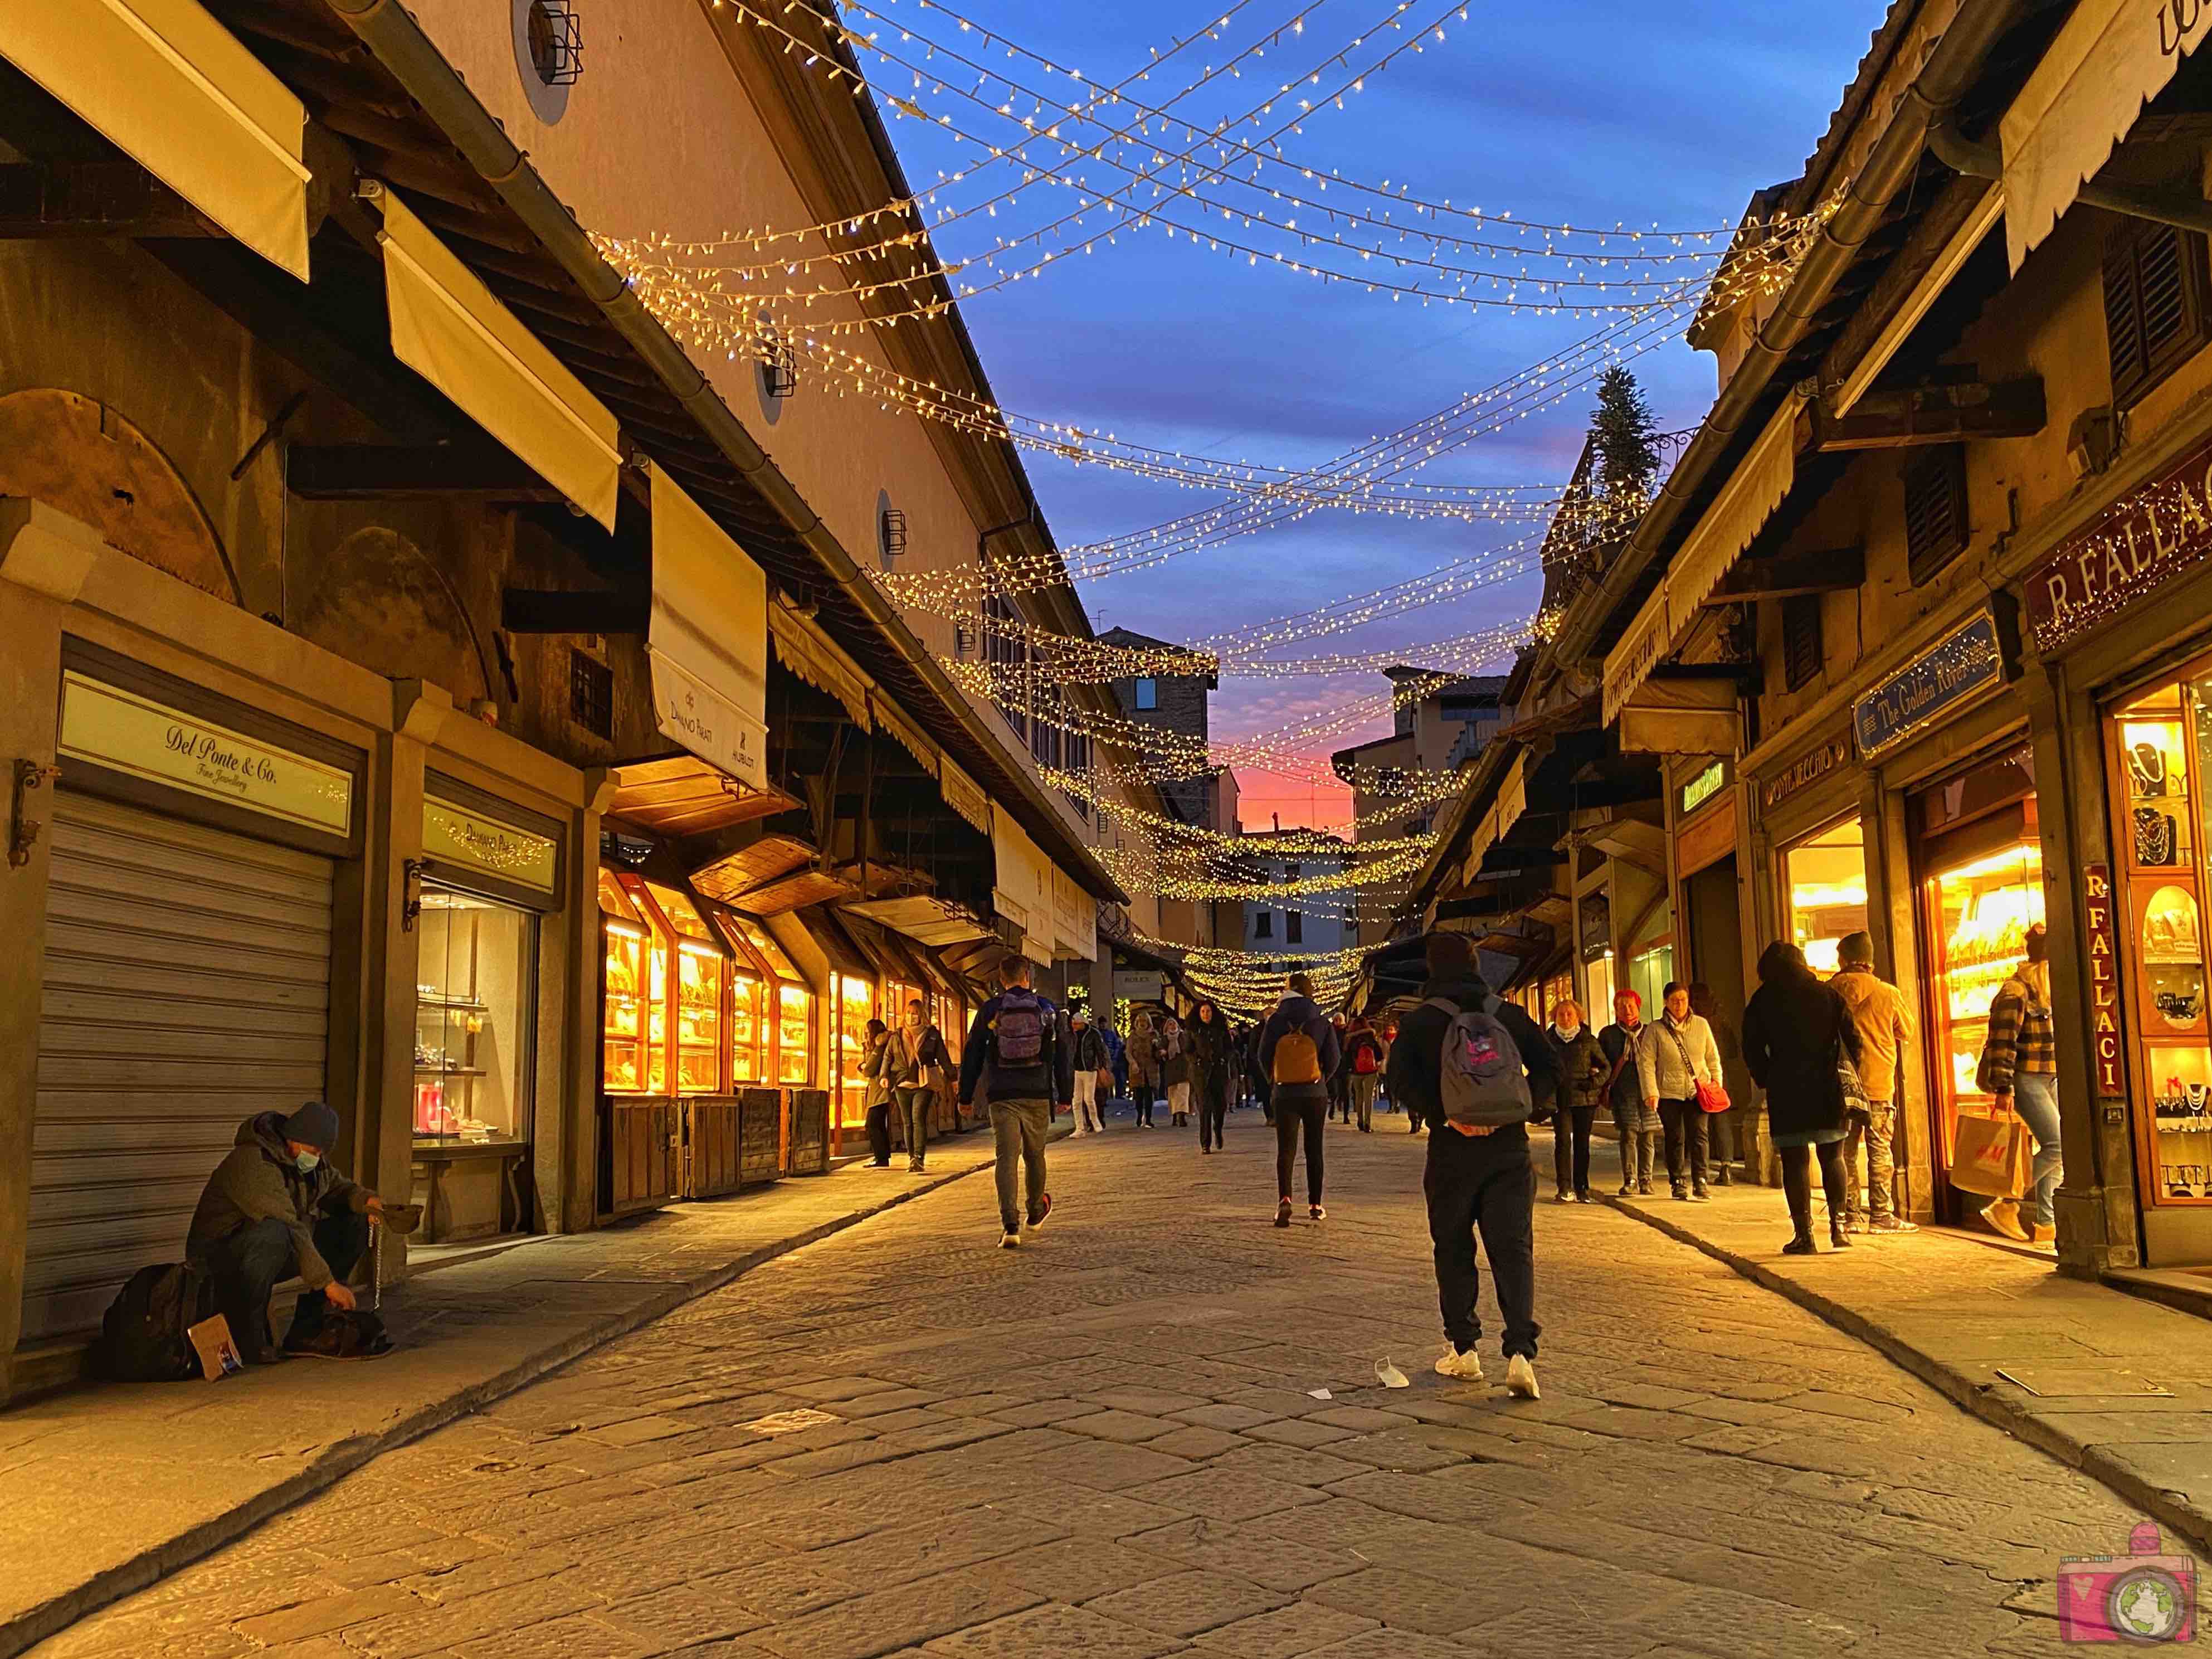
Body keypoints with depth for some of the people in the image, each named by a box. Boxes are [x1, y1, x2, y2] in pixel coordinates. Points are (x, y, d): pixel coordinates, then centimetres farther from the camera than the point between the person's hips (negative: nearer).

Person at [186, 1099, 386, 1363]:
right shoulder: (255, 1163, -28)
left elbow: (336, 1187, 16)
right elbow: (289, 1231, -33)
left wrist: (365, 1199, -9)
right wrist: (328, 1282, -33)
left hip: (276, 1253, 9)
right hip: (218, 1257, -9)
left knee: (354, 1224, -1)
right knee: (274, 1234, -41)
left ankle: (308, 1331, -3)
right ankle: (244, 1336, -22)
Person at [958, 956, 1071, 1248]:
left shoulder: (989, 1011, 2)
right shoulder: (1047, 1010, 5)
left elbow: (971, 1056, 4)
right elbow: (1063, 1056, 6)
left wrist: (966, 1096, 11)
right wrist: (1065, 1095, 11)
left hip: (1001, 1096, -1)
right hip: (1038, 1095, 1)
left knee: (1007, 1158, -3)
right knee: (1034, 1155, 17)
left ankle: (1010, 1226, -15)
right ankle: (1035, 1211, 36)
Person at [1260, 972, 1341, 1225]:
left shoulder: (1276, 1021, -4)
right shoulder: (1322, 1021, -3)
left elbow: (1264, 1056, -1)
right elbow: (1334, 1057, -1)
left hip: (1285, 1094, -1)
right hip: (1316, 1094, 1)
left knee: (1286, 1149, 1)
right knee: (1314, 1149, 12)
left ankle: (1284, 1199, -20)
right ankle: (1314, 1204, 16)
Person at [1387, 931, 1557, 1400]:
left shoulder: (1418, 1023, 0)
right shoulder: (1510, 1016, 6)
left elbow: (1402, 1080, -13)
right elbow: (1549, 1067, 0)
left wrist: (1444, 1115, -13)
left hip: (1452, 1149, -1)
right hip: (1509, 1146, 1)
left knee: (1453, 1250, 12)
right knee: (1513, 1248, 2)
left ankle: (1463, 1349, 18)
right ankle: (1521, 1353, -11)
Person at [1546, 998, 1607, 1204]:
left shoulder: (1588, 1040, 6)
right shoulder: (1549, 1040, 9)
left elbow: (1606, 1067, 11)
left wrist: (1595, 1083, -7)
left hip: (1586, 1099, 0)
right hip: (1560, 1099, 0)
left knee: (1582, 1143, 5)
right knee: (1562, 1141, -11)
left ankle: (1581, 1188, 13)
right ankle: (1563, 1189, -11)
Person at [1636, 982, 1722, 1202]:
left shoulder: (1701, 1025, 5)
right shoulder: (1655, 1029, -2)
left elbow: (1713, 1058, 12)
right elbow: (1646, 1062, -6)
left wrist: (1717, 1083, 6)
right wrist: (1650, 1092, -13)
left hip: (1697, 1091, 1)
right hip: (1668, 1093, -1)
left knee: (1698, 1135, -8)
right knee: (1675, 1138, 6)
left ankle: (1700, 1183, -7)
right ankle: (1677, 1183, 16)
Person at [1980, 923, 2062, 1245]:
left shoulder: (2052, 991, 15)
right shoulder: (2016, 991, -13)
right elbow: (2003, 1043, -17)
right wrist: (2004, 1089, -21)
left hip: (2053, 1079, 9)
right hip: (2028, 1080, -9)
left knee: (2052, 1150, 7)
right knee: (2057, 1147, -15)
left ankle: (2044, 1223, 12)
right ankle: (2004, 1205, -6)